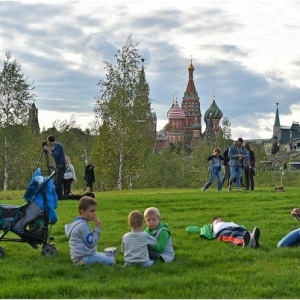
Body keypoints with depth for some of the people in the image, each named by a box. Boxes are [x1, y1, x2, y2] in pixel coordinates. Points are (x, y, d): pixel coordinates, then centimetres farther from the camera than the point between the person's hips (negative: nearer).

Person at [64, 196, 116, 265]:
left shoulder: (81, 223, 15)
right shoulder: (82, 226, -19)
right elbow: (91, 243, -20)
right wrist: (97, 228, -16)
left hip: (87, 254, 11)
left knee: (111, 257, 18)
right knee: (111, 262, -18)